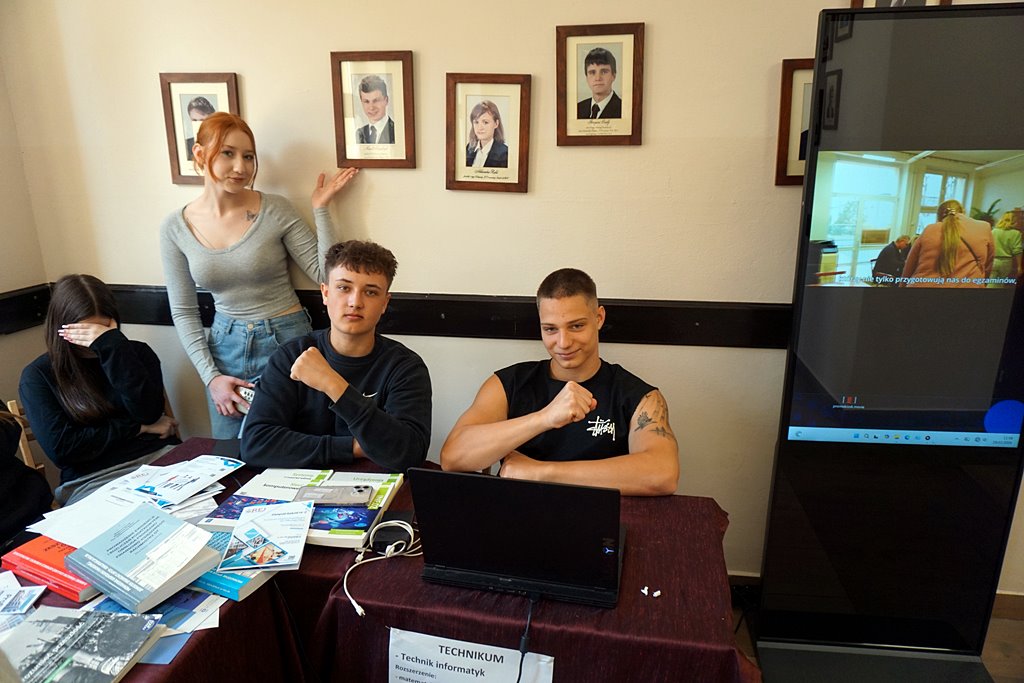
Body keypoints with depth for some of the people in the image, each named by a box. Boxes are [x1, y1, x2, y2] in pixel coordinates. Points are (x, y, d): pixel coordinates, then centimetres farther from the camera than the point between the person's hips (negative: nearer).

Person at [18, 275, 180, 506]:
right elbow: (60, 449, -4)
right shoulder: (38, 376, 7)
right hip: (92, 479, -2)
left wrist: (113, 346, -11)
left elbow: (149, 413, -7)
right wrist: (138, 428, -3)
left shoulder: (137, 353, 11)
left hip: (159, 457, 2)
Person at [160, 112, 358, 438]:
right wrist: (210, 376, -4)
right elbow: (183, 312, 3)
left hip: (286, 341, -2)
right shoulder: (175, 228, -3)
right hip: (226, 347, 3)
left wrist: (321, 209, -18)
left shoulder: (276, 210, -10)